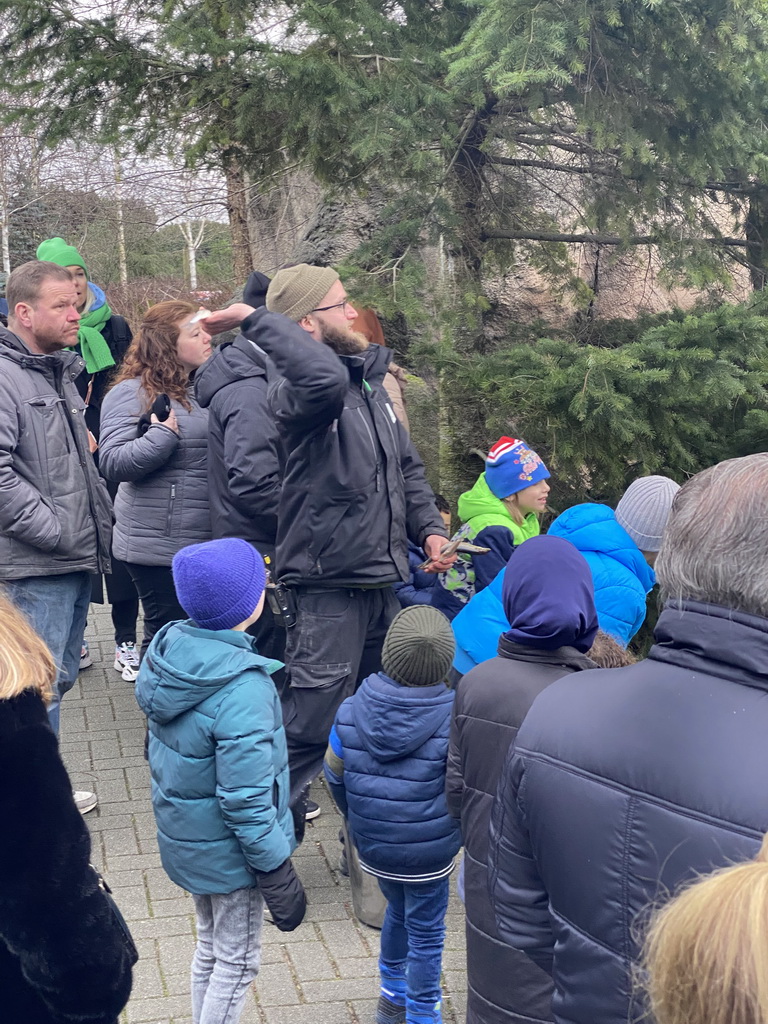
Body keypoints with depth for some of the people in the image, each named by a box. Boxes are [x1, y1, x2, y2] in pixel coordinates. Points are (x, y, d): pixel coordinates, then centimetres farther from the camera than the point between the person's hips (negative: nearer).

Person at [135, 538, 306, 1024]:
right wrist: (279, 878, -16)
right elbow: (246, 801, -28)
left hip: (185, 834, 8)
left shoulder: (167, 648, -8)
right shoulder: (243, 689, -32)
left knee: (211, 947, 26)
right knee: (237, 964, 13)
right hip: (228, 851, -7)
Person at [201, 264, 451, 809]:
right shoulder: (298, 392, -17)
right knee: (312, 725, -4)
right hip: (329, 585, -9)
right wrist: (258, 320, -33)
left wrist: (429, 527, 7)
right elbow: (325, 380, -43)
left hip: (381, 578, 9)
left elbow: (406, 466, 20)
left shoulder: (370, 382, 11)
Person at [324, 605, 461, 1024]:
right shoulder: (453, 719, -22)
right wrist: (455, 830, 5)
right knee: (425, 934, 14)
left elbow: (335, 776, 2)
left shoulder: (351, 711, -11)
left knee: (397, 911, 29)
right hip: (429, 853, -4)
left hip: (372, 845, 5)